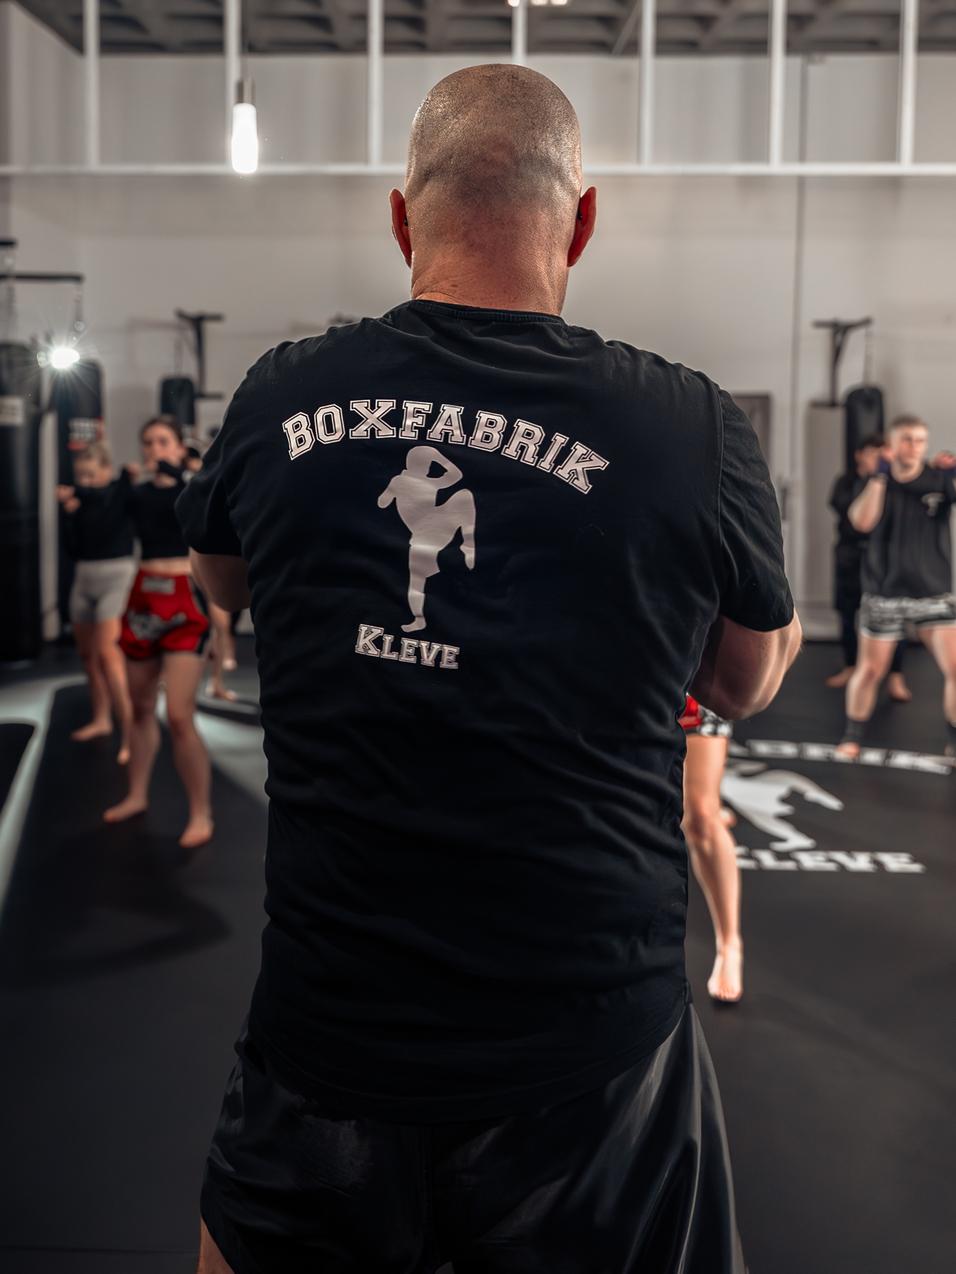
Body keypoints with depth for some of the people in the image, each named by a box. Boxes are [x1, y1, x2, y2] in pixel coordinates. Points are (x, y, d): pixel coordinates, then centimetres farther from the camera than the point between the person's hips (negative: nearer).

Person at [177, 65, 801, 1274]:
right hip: (585, 1063, -1)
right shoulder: (693, 429, -12)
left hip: (325, 1038, 2)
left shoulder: (281, 400, -7)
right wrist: (784, 618, 28)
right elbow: (747, 686, 6)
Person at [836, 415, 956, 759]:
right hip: (884, 595, 0)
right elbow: (862, 521, -18)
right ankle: (852, 738, 24)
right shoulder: (876, 482, -1)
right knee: (870, 670, 6)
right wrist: (880, 475, -20)